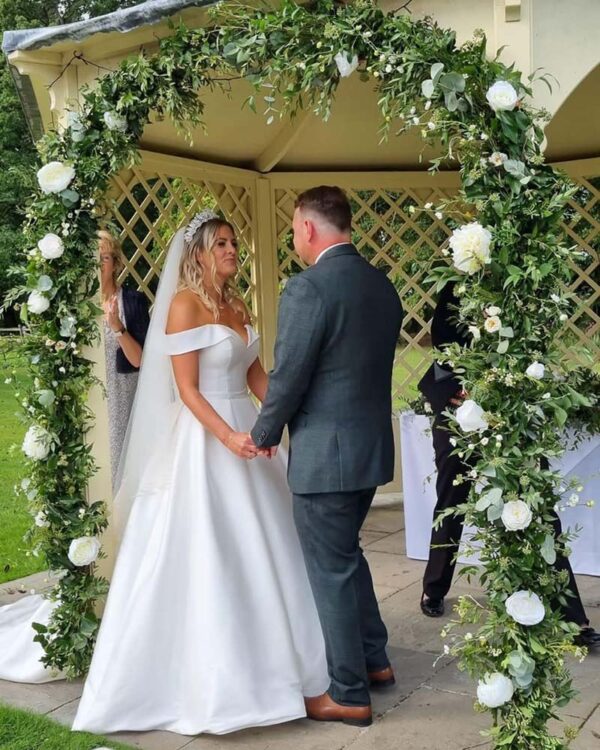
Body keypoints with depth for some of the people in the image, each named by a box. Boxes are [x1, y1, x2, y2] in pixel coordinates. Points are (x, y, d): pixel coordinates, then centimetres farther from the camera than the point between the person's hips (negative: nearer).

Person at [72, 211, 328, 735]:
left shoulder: (237, 306, 12)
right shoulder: (184, 304, -10)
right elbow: (186, 389, -15)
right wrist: (227, 436, -25)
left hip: (246, 431, 8)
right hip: (204, 440, -8)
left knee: (256, 551, 14)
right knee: (207, 557, 0)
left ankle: (262, 661, 30)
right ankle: (215, 676, 15)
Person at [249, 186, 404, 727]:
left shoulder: (308, 287, -18)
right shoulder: (382, 285, 7)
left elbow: (288, 376, -16)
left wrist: (264, 434, 1)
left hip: (326, 453, -8)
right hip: (373, 445, 8)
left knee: (332, 570, 6)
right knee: (347, 553, 25)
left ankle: (349, 695, 19)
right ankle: (374, 660, 36)